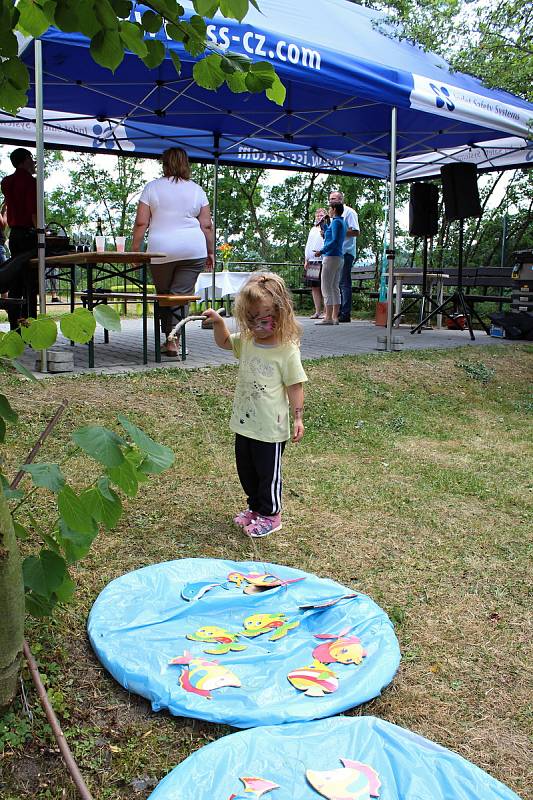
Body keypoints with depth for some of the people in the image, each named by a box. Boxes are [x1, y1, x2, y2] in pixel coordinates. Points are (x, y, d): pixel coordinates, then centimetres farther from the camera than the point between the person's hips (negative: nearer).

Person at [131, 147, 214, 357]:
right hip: (193, 250, 1)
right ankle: (174, 340, -7)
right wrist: (211, 252, 14)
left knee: (164, 294, 13)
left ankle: (170, 339, 13)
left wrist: (135, 250, 6)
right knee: (182, 295, 0)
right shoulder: (197, 190, 9)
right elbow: (206, 225, 6)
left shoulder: (152, 187, 5)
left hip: (161, 251, -1)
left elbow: (141, 223, 0)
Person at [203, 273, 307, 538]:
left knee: (268, 472, 9)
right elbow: (224, 342, 19)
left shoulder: (287, 350, -17)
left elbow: (295, 386, -13)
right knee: (246, 471, 21)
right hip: (245, 423, 7)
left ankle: (270, 514, 28)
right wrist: (218, 322, 1)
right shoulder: (246, 341, 2)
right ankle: (255, 506, 41)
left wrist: (298, 417, -14)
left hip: (271, 428, -7)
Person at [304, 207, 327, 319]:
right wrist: (306, 260, 17)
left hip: (323, 260, -6)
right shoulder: (313, 229, 22)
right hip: (312, 261, 6)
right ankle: (317, 311, 9)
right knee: (314, 287, 4)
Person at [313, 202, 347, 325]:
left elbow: (334, 241, -21)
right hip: (339, 258, 10)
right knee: (335, 288, 9)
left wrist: (322, 251, -21)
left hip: (331, 257, -10)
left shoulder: (336, 222, -10)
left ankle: (328, 317, -10)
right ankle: (335, 317, 9)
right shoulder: (342, 222, 19)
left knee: (326, 287, -8)